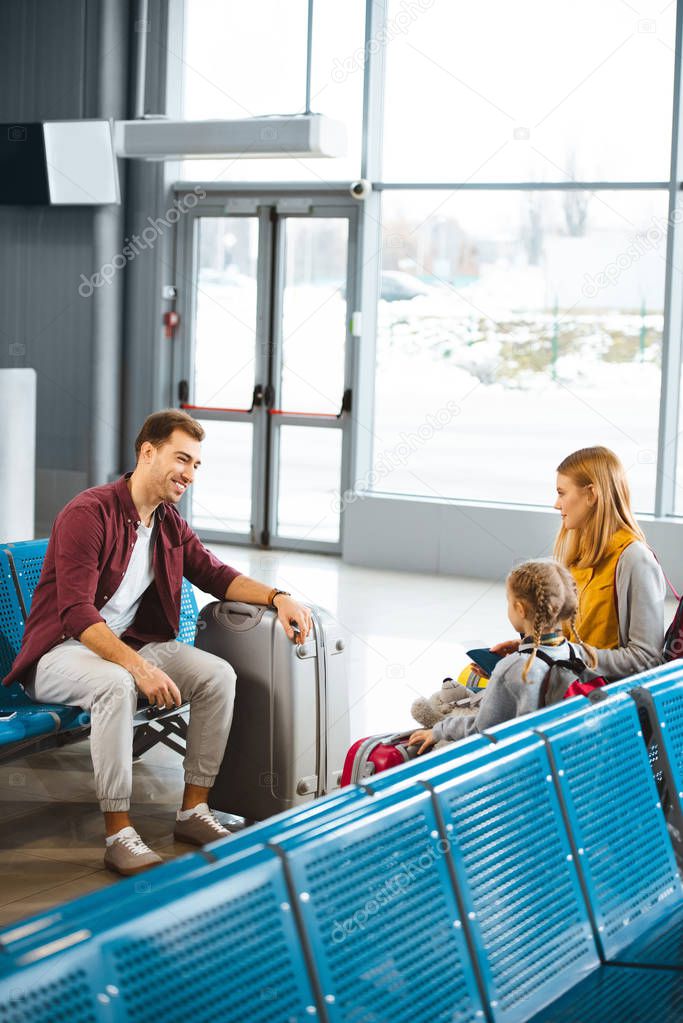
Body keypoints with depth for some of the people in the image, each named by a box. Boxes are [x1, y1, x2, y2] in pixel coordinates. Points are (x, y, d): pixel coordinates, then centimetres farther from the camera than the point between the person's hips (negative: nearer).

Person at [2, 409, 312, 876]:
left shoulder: (171, 523, 7)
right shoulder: (89, 513, -19)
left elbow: (216, 575, 15)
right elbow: (77, 613, -27)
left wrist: (278, 597, -4)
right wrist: (139, 667, -38)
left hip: (130, 642, 8)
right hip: (62, 651, -7)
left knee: (218, 674, -13)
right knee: (116, 683, -39)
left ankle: (194, 811, -5)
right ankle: (119, 834, -32)